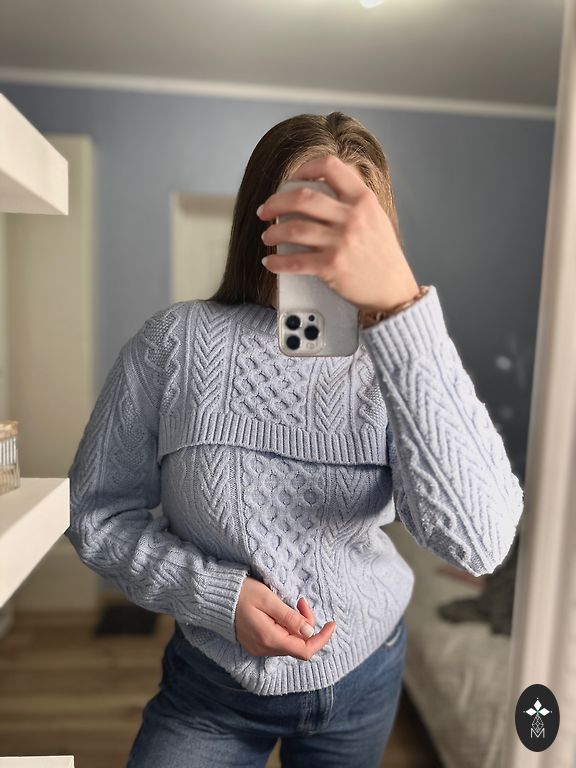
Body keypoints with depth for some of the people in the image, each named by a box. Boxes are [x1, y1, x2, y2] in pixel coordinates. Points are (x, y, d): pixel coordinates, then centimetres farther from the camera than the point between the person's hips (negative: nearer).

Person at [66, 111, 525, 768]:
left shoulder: (403, 355, -15)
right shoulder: (177, 341, -16)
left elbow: (478, 543, -31)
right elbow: (96, 512, -8)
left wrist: (401, 306, -40)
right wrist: (218, 593, -21)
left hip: (366, 673, 3)